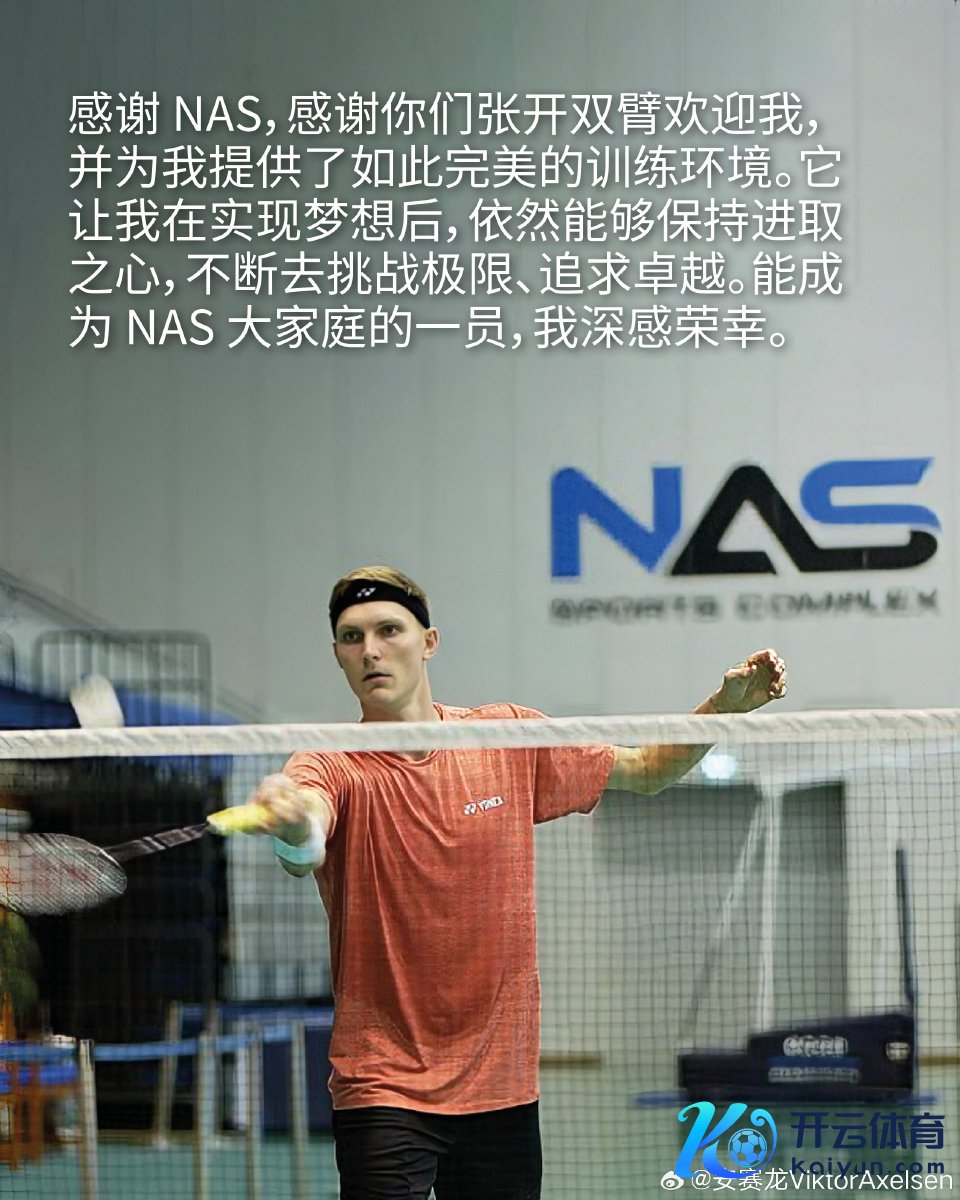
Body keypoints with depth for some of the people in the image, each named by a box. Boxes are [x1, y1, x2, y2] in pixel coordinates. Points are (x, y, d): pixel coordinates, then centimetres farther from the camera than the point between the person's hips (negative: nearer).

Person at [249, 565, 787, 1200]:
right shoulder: (335, 769, -11)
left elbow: (647, 768, 16)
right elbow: (304, 855, -34)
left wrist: (726, 705, 0)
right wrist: (294, 828, -58)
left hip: (503, 1090, 4)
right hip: (383, 1089, -4)